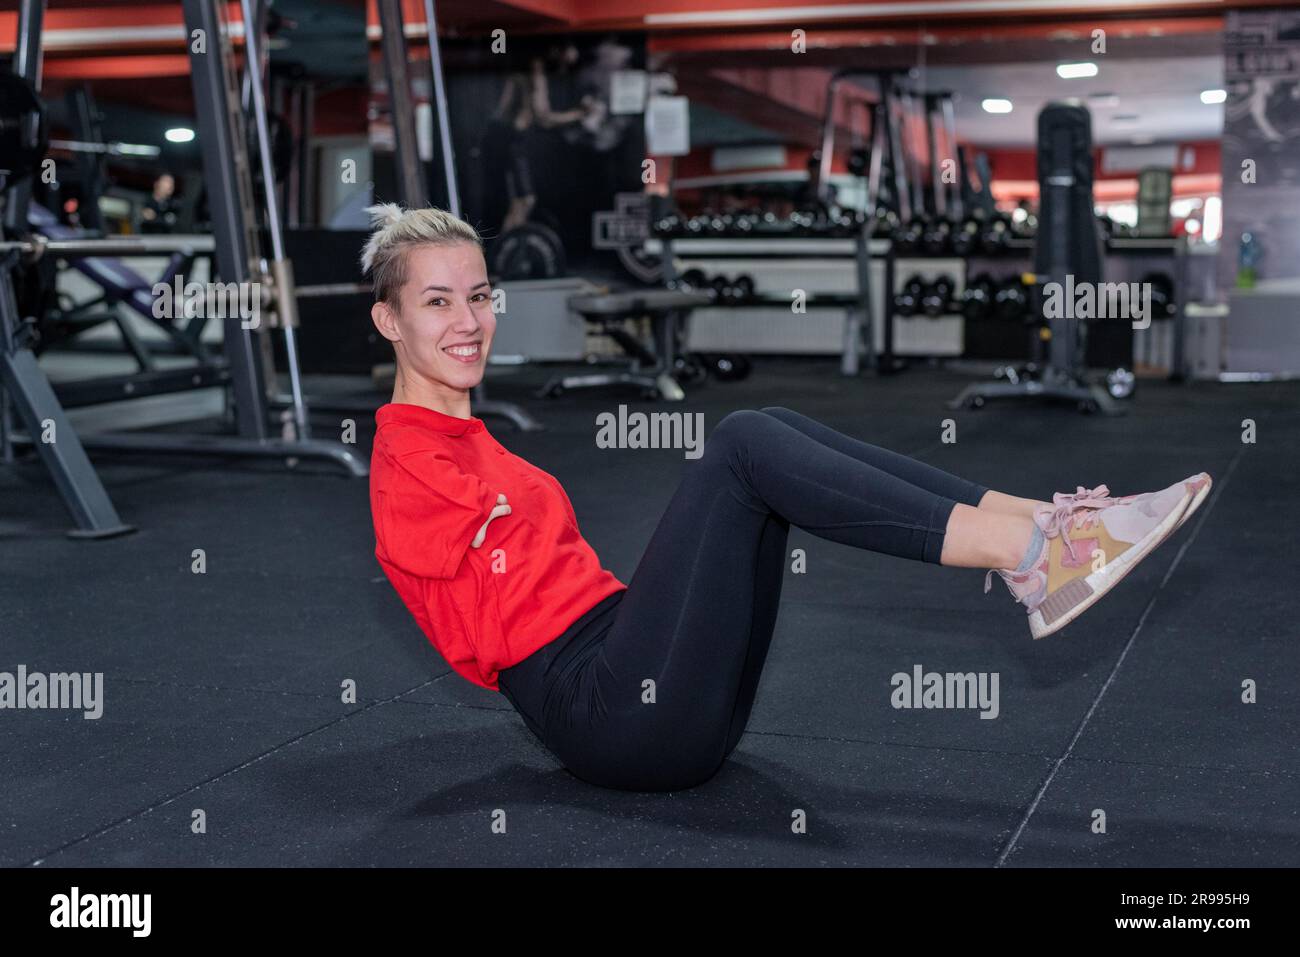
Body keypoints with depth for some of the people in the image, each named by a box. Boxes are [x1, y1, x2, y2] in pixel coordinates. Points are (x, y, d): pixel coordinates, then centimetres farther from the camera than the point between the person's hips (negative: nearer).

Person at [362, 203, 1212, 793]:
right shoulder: (411, 461, -5)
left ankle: (1039, 525, -17)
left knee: (777, 429, -5)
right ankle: (1028, 556, -26)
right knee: (745, 444, -20)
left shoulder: (463, 440, 23)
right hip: (615, 713, -9)